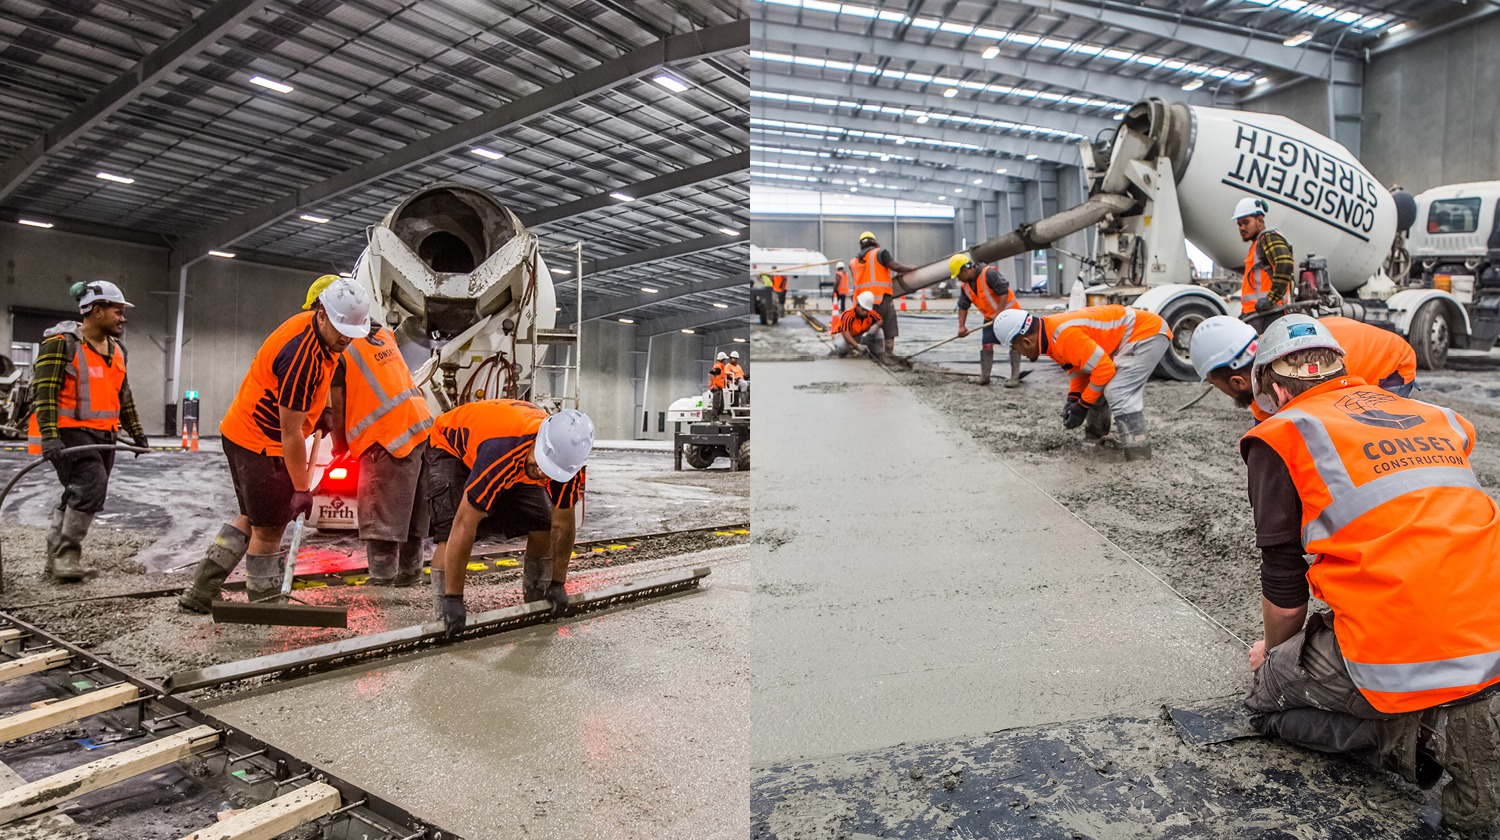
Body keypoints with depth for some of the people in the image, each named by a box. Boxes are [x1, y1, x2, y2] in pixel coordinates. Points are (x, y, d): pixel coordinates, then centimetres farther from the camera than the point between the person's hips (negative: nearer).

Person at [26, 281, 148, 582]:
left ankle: (56, 560, 22)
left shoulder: (116, 350, 13)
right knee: (91, 487, -20)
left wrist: (136, 432, 23)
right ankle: (66, 554, -5)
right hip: (70, 432, -8)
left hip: (104, 435, 8)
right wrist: (49, 438, -24)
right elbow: (44, 392, -16)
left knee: (79, 496, 11)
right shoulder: (61, 342, -10)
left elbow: (123, 395, 22)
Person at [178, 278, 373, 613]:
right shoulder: (302, 357, -29)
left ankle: (200, 593, 27)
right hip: (261, 443, -10)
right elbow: (290, 434, -24)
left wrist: (322, 411, 19)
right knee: (270, 527, 1)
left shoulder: (312, 325, -1)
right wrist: (302, 488, -18)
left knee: (252, 519, 20)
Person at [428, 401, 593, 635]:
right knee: (451, 534, -24)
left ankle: (537, 599, 12)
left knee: (542, 525, -7)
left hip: (515, 461, 5)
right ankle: (446, 615, -13)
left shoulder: (566, 457, -28)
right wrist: (453, 598, -38)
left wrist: (558, 584, -8)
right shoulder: (501, 451, -46)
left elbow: (563, 524, -14)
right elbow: (465, 524, -42)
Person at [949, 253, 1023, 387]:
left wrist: (998, 313, -27)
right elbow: (963, 306, 7)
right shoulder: (965, 286, 3)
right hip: (990, 318, 7)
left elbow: (1004, 292, -27)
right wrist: (962, 326, -3)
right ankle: (984, 377, 10)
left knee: (1014, 344, -5)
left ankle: (1015, 377, -2)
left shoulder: (989, 273, -23)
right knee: (986, 345, 2)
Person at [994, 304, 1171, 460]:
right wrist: (1073, 400, 0)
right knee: (1097, 391, 10)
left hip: (1149, 333, -10)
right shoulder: (1052, 332, 0)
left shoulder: (1064, 336, -31)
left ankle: (1139, 452, -11)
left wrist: (1082, 406, -15)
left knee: (1118, 392, -20)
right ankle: (1095, 441, 22)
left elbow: (1104, 369, -27)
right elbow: (1079, 365, 12)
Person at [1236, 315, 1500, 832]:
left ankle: (1422, 734, -2)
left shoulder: (1283, 434, 0)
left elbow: (1283, 584, 3)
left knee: (1267, 701, 17)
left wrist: (1274, 651, 24)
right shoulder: (1435, 418, 17)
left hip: (1399, 651, -6)